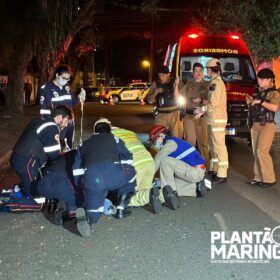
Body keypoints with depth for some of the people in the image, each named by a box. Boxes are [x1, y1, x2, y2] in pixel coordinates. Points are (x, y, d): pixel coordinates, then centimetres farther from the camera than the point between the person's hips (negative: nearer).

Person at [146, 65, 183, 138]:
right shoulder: (156, 84, 4)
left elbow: (177, 99, -9)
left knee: (176, 138, 2)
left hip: (174, 114, -1)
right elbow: (149, 100, 4)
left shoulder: (174, 82, -1)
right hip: (161, 115, 1)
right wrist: (155, 92, -13)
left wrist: (176, 86, -20)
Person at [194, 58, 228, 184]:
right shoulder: (215, 82, 18)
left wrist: (201, 109, -5)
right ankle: (214, 170, 25)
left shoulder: (216, 82, -13)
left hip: (218, 120, -10)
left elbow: (214, 103, -18)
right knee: (213, 146, 16)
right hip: (213, 119, 10)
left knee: (219, 146, -10)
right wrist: (202, 112, 14)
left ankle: (222, 175, -8)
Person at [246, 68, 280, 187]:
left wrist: (260, 101, -19)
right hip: (255, 125, 8)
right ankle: (258, 177, 12)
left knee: (262, 151, -14)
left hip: (267, 125, -8)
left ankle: (269, 179, -6)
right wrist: (250, 103, 5)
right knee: (256, 152, 6)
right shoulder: (257, 92, 17)